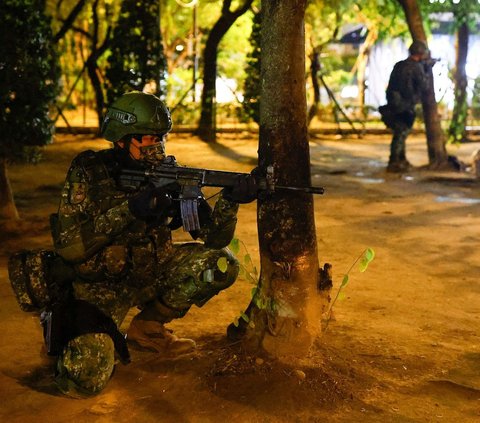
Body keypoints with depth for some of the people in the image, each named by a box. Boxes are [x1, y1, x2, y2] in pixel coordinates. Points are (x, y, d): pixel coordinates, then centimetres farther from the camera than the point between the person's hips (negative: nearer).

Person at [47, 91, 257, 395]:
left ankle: (148, 326, 4)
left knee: (220, 263, -15)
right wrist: (129, 209, -31)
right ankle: (65, 326, 13)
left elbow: (213, 238, -9)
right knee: (87, 377, -22)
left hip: (151, 273, 4)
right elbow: (68, 246, -23)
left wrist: (229, 201, -29)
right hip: (101, 283, -4)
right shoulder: (89, 172, -15)